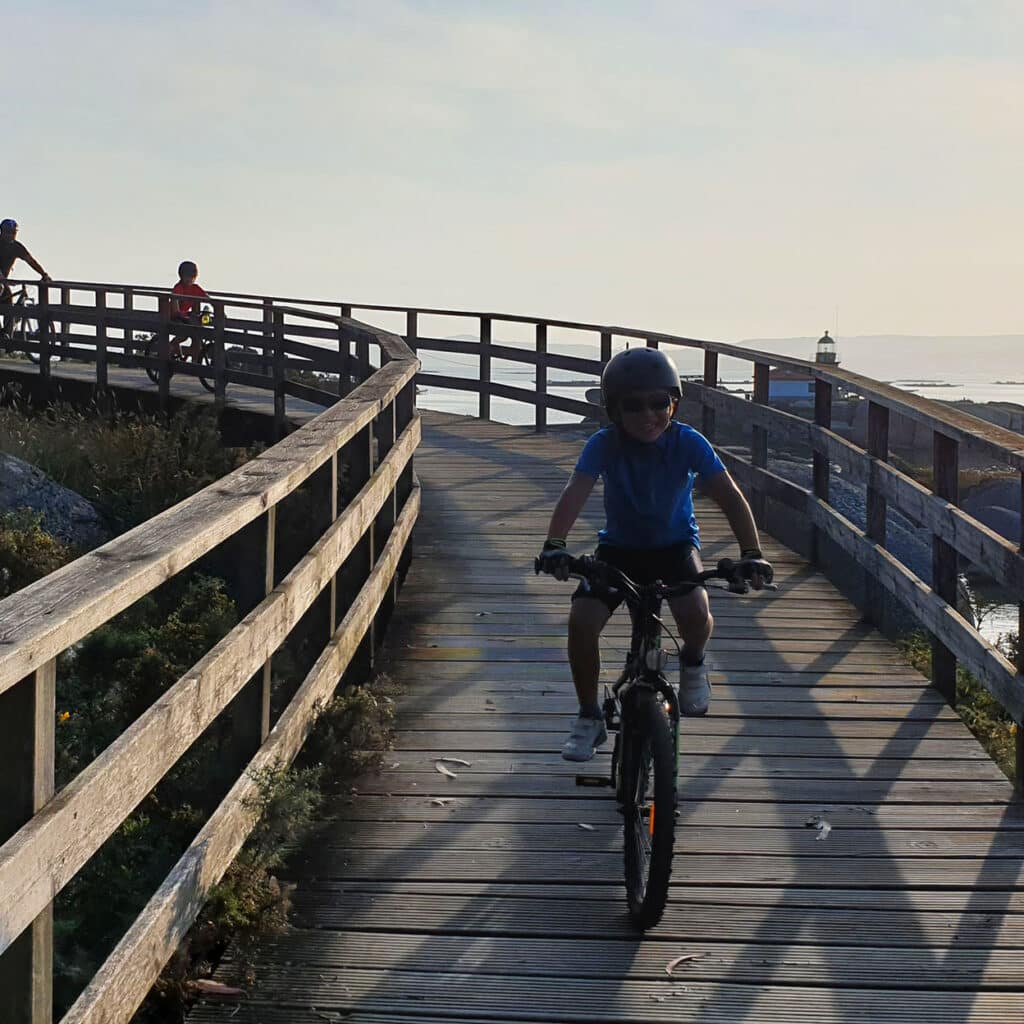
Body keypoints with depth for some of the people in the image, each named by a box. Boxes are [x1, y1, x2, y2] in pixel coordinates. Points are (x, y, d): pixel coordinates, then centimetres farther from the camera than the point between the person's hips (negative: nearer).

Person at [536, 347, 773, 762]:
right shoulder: (604, 445, -21)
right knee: (581, 621, -21)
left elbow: (730, 497, -27)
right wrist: (555, 545, -51)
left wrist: (751, 553, -41)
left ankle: (692, 664, 8)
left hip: (675, 544, -1)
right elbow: (575, 493, -33)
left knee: (695, 612, -30)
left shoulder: (688, 443, -21)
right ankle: (589, 718, 2)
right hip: (620, 545, 1)